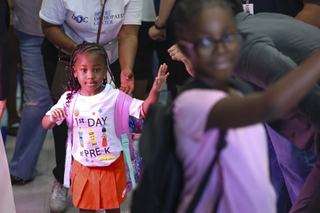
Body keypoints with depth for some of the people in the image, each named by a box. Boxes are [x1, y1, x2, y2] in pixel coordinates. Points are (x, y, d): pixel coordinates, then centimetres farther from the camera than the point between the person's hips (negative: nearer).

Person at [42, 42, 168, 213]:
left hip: (111, 165, -1)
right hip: (83, 167, 2)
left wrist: (155, 91, -33)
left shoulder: (114, 96, -14)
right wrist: (52, 117, -27)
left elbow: (143, 110, -16)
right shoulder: (69, 98, -9)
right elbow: (46, 125, -4)